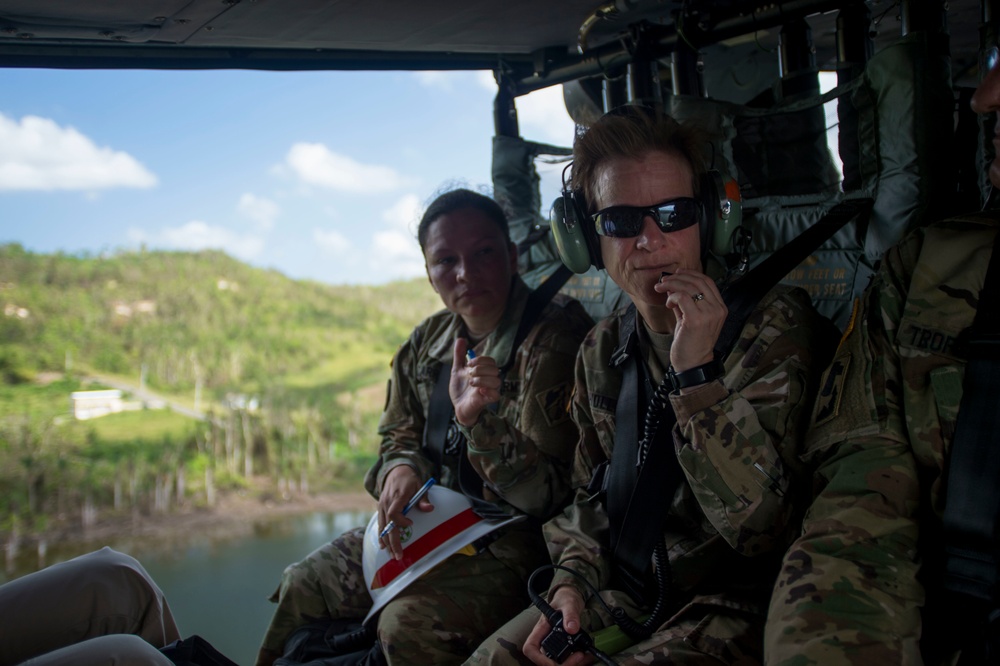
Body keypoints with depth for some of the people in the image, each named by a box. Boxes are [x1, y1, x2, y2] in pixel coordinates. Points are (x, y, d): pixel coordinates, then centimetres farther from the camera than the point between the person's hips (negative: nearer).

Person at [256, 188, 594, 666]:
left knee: (409, 624, -31)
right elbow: (399, 435, 18)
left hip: (518, 540, -7)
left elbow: (549, 492, -21)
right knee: (302, 585, 6)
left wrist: (477, 419, -37)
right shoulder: (428, 340, 5)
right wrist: (400, 469, -8)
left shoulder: (553, 340, -18)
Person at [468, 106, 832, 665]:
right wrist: (571, 583, -2)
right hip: (629, 591, 5)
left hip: (736, 598, -5)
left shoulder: (773, 326, -14)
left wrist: (697, 375, -29)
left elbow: (762, 527, -23)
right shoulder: (602, 351, 4)